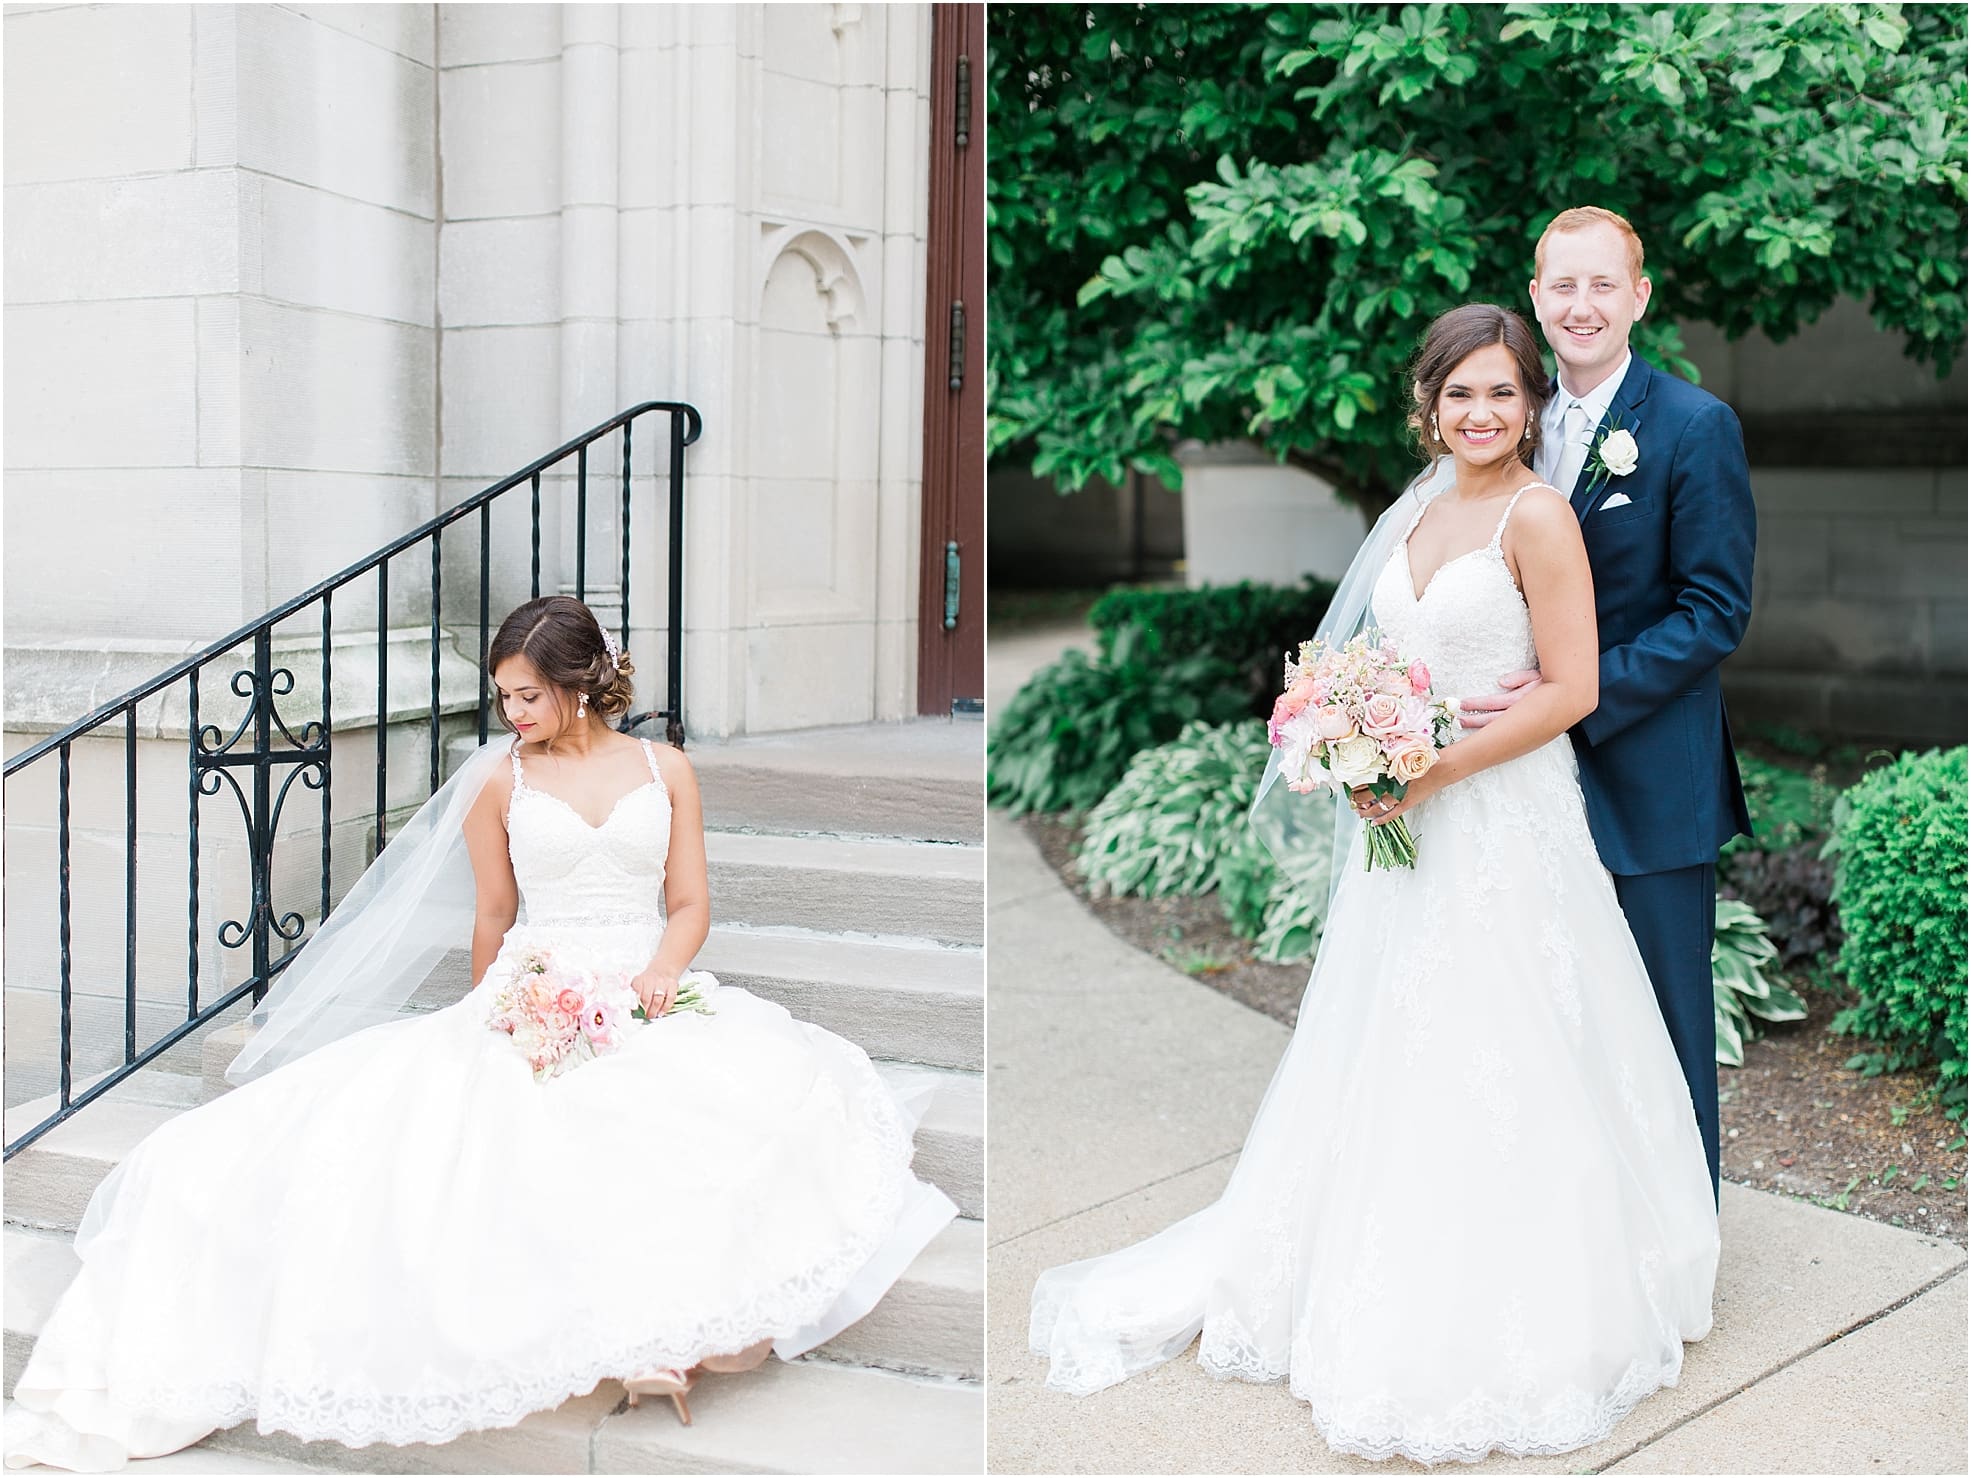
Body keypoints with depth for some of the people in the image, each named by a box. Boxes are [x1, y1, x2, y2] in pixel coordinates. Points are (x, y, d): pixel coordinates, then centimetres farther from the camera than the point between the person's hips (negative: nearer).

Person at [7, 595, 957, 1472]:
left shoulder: (664, 770, 10)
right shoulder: (498, 781, 9)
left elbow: (690, 906, 8)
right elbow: (490, 922, 15)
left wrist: (661, 971, -11)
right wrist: (492, 1025, 18)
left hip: (651, 995, 0)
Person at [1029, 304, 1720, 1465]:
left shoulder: (1538, 517, -11)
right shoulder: (1424, 515, 12)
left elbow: (1572, 689, -16)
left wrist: (1434, 773, -19)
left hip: (1504, 832, -7)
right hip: (1411, 830, 7)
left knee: (1493, 1079, 1)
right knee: (1388, 1072, 15)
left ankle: (1503, 1335, 16)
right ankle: (1379, 1295, 30)